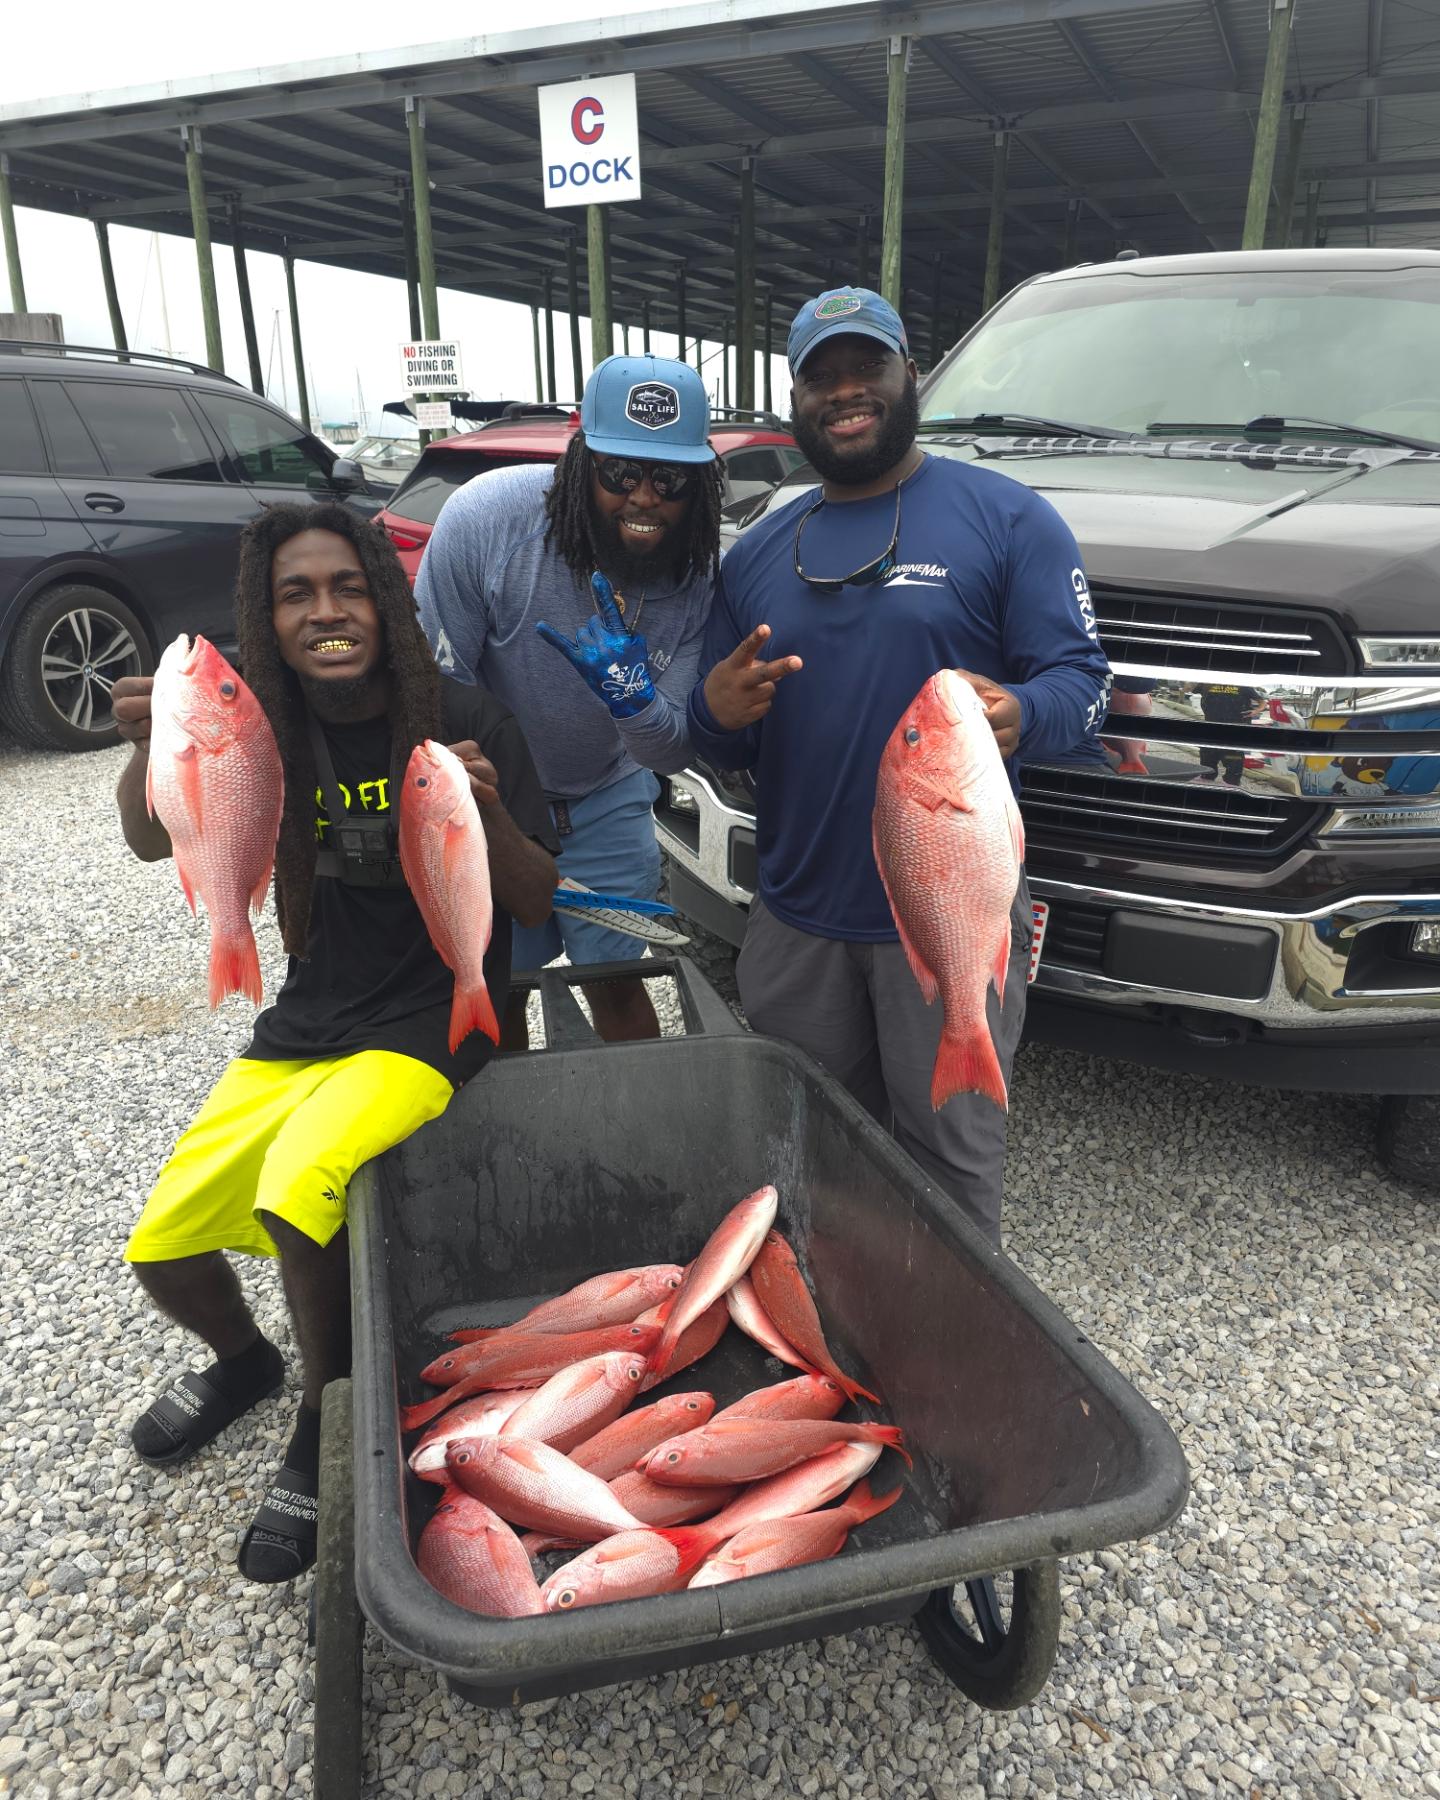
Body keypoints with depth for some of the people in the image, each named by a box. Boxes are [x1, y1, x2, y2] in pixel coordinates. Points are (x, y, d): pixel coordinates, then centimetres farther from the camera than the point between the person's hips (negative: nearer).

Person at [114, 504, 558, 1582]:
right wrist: (148, 749, -30)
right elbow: (154, 841, -9)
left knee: (296, 1194, -30)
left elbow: (540, 906, -10)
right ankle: (243, 1362, 35)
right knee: (159, 1251, 1)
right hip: (303, 1029, 5)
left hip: (430, 1025, -5)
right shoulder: (265, 731, 3)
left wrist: (489, 812, -29)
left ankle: (327, 1423, -2)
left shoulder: (465, 725, -9)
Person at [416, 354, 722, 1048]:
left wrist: (631, 691, -37)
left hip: (606, 802, 2)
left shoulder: (697, 572, -18)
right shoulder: (486, 516, -27)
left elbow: (673, 754, -15)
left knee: (616, 986, 10)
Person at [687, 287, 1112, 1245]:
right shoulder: (758, 552, 13)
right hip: (797, 920, 5)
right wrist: (718, 712, -10)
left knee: (951, 1162, 8)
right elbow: (725, 748, 15)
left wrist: (1019, 717, -31)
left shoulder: (1007, 518, -1)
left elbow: (1082, 676, -7)